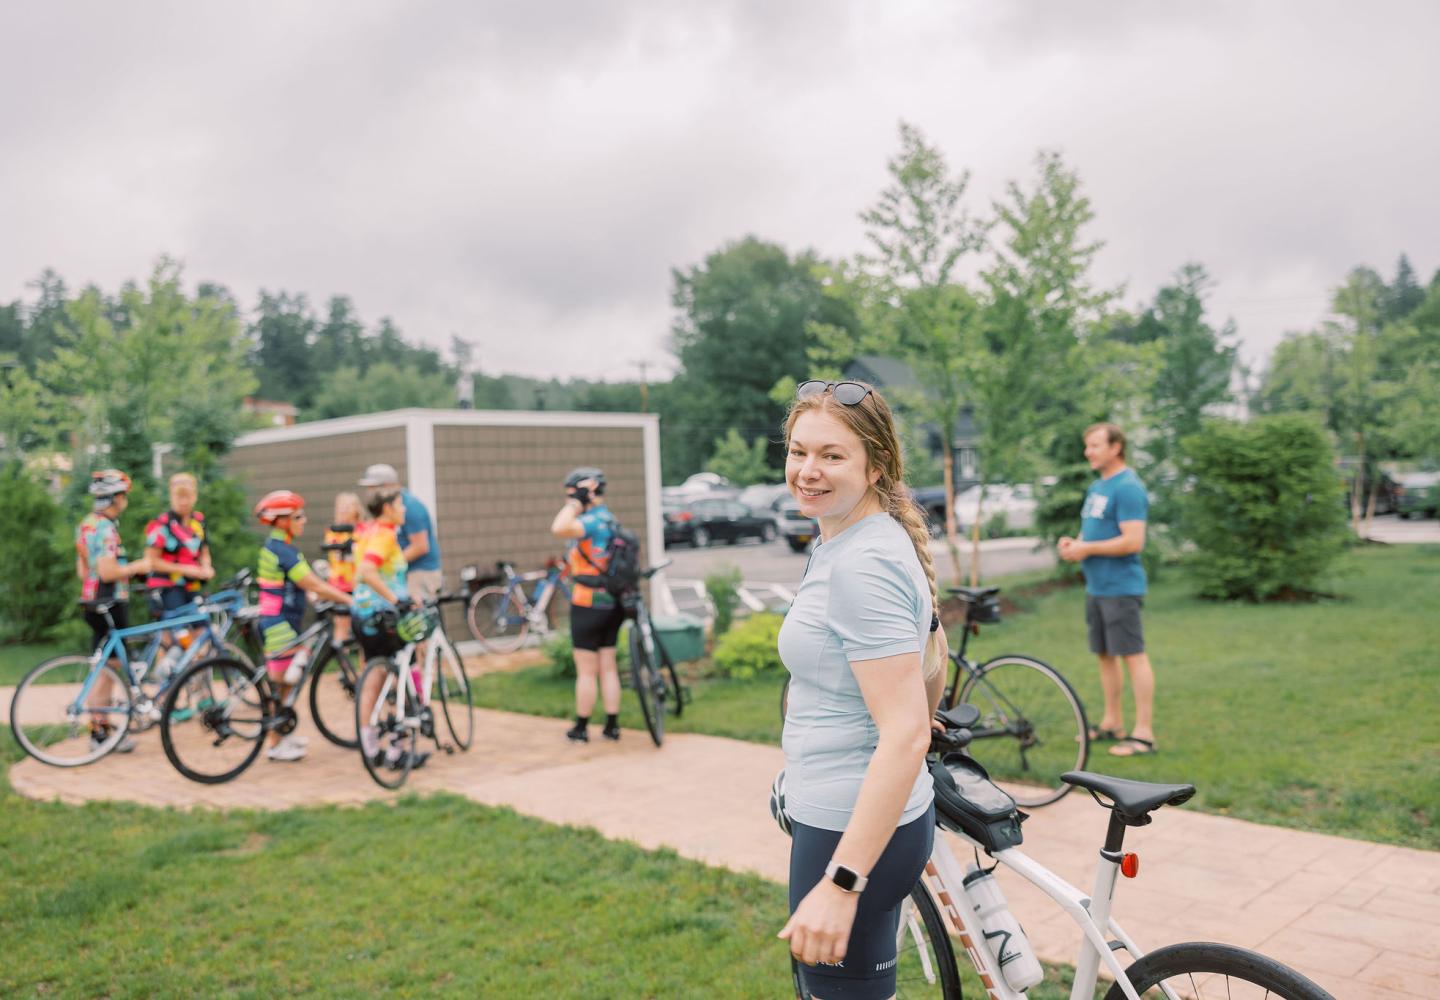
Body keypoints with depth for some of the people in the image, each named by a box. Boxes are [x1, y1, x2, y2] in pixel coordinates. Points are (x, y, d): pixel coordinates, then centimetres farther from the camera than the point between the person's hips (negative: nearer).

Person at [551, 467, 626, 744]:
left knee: (586, 671, 2)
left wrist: (576, 502, -23)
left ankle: (581, 728, 12)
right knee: (608, 668, 12)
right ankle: (612, 726, 16)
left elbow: (559, 529, -36)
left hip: (588, 605, -9)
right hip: (611, 604, 9)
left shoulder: (593, 521, -19)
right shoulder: (608, 519, 12)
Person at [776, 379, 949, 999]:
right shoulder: (862, 542, 7)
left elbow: (905, 736, -27)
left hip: (853, 830, -10)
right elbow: (933, 663, 19)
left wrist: (840, 883, -29)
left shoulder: (860, 565, -23)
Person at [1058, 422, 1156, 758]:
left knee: (1133, 655, -5)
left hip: (1120, 588, -10)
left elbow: (1133, 541, -22)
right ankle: (1112, 723, 24)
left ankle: (1144, 733, 0)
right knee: (1105, 655, 14)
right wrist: (1073, 543, 4)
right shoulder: (1096, 487, 16)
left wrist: (1087, 549, -16)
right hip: (1095, 586, 10)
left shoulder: (1128, 487, -15)